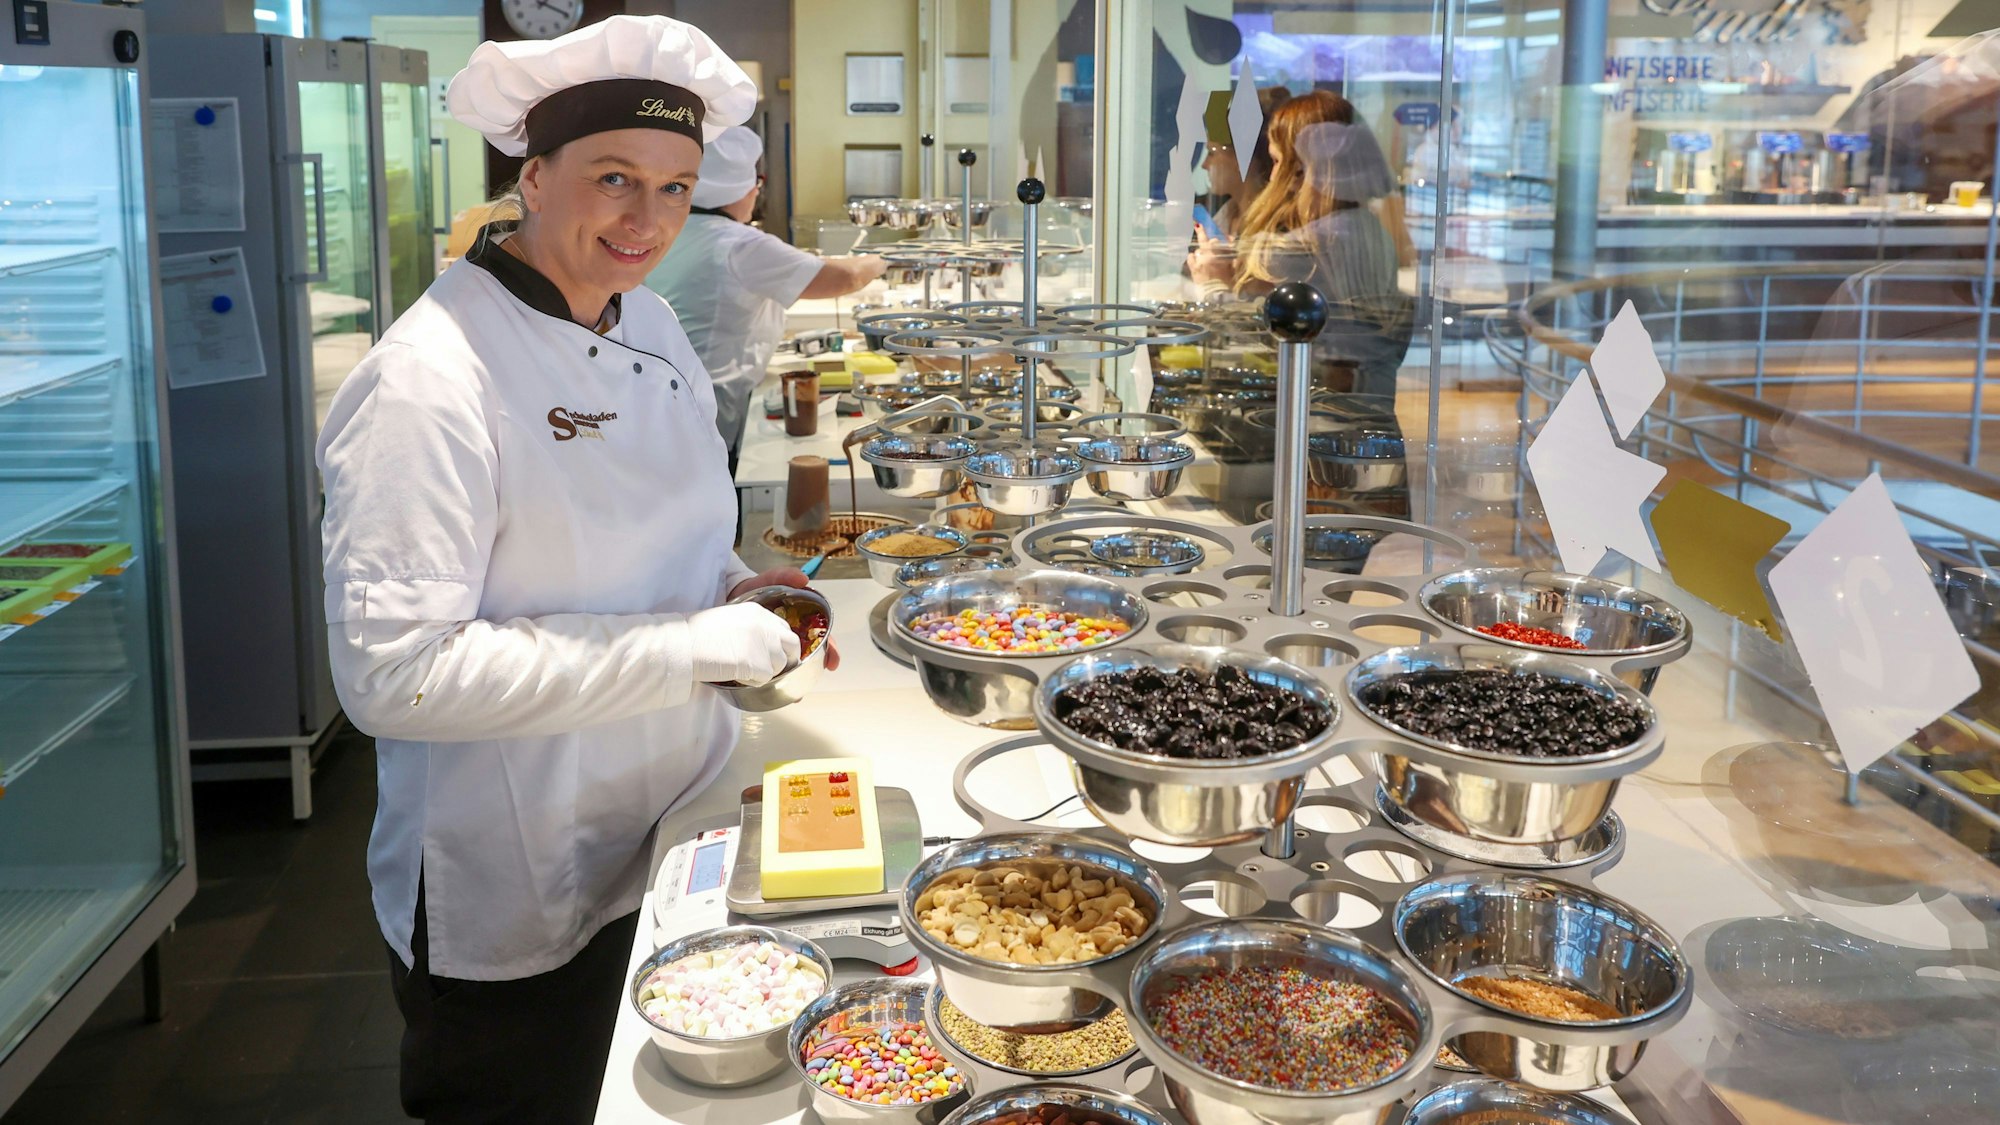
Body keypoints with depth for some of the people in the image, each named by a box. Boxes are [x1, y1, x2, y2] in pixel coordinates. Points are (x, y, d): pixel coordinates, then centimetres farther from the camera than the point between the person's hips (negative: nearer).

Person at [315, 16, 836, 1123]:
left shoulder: (651, 327, 3)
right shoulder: (429, 381, -23)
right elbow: (391, 673, -27)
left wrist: (729, 592, -4)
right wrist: (686, 648, -27)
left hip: (671, 850, 8)